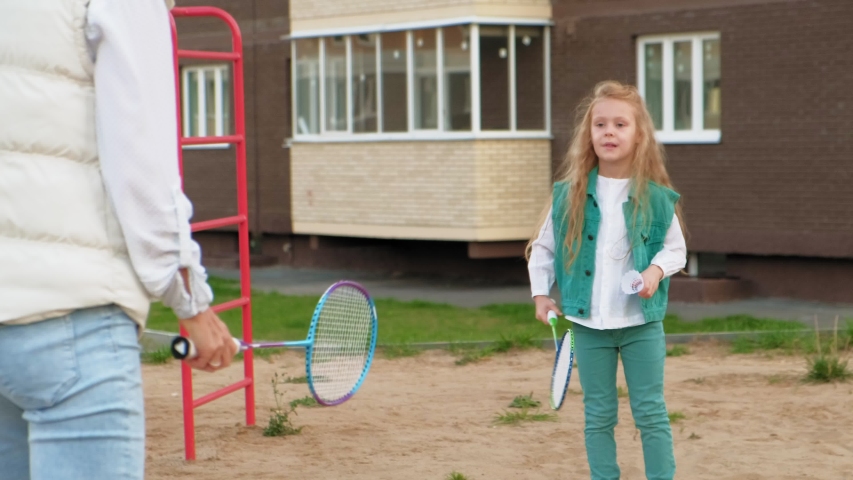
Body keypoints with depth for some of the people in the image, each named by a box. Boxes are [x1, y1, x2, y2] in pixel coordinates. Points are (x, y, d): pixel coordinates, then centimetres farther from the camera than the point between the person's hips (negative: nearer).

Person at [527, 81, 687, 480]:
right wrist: (541, 293, 3)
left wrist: (656, 270, -16)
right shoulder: (569, 195, -2)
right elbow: (543, 247, 10)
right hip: (589, 325, 1)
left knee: (650, 414, 4)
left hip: (641, 324, -1)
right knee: (598, 416, 9)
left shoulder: (656, 197, -6)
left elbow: (676, 249, 3)